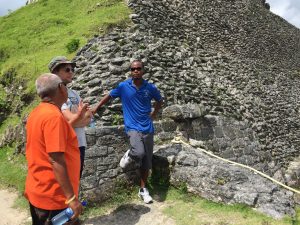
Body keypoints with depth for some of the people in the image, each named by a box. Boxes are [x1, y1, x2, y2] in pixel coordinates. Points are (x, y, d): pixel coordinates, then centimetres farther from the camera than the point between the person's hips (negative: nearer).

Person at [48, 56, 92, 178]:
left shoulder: (74, 93, 13)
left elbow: (88, 118, 6)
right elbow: (70, 119, -19)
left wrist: (77, 117, -13)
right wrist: (84, 114, -2)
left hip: (79, 144, 7)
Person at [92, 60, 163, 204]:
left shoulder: (150, 88, 0)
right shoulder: (123, 86, -3)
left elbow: (159, 101, 19)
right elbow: (108, 97, 11)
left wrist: (153, 115, 10)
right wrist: (95, 110, 13)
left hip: (147, 128, 3)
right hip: (132, 127, -2)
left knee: (146, 161, 7)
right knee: (139, 152, -29)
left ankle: (143, 189, 25)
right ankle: (129, 155, 8)